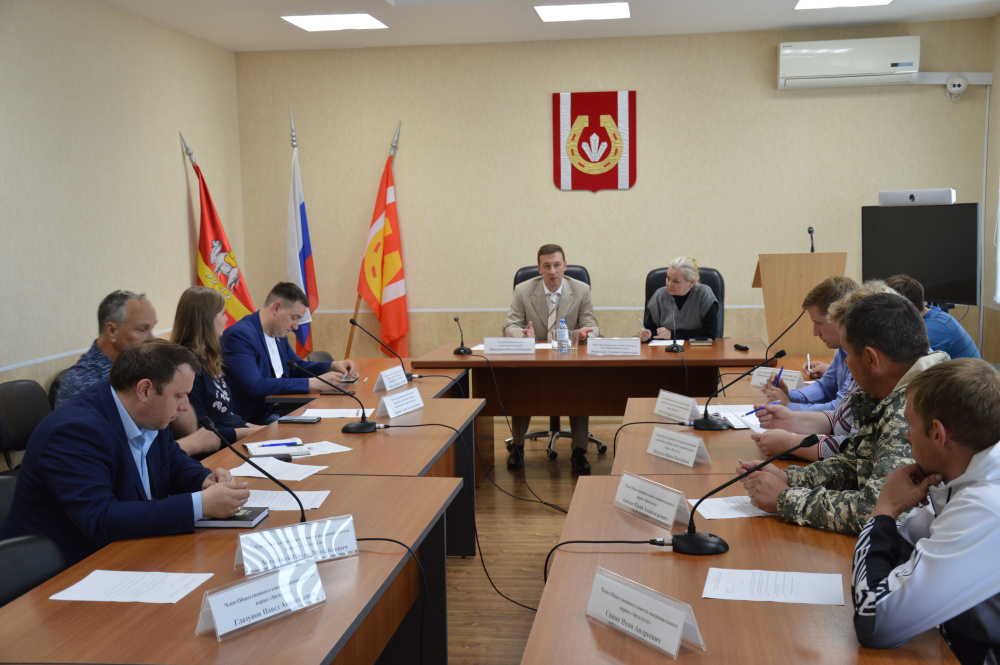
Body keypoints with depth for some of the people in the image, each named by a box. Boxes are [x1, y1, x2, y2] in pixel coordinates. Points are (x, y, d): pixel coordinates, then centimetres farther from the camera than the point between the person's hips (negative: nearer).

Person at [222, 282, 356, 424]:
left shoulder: (278, 334, 13)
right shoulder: (239, 334, -16)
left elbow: (297, 368, 27)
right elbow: (255, 386, -26)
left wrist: (333, 366, 7)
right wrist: (311, 383, -24)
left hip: (282, 410, 9)